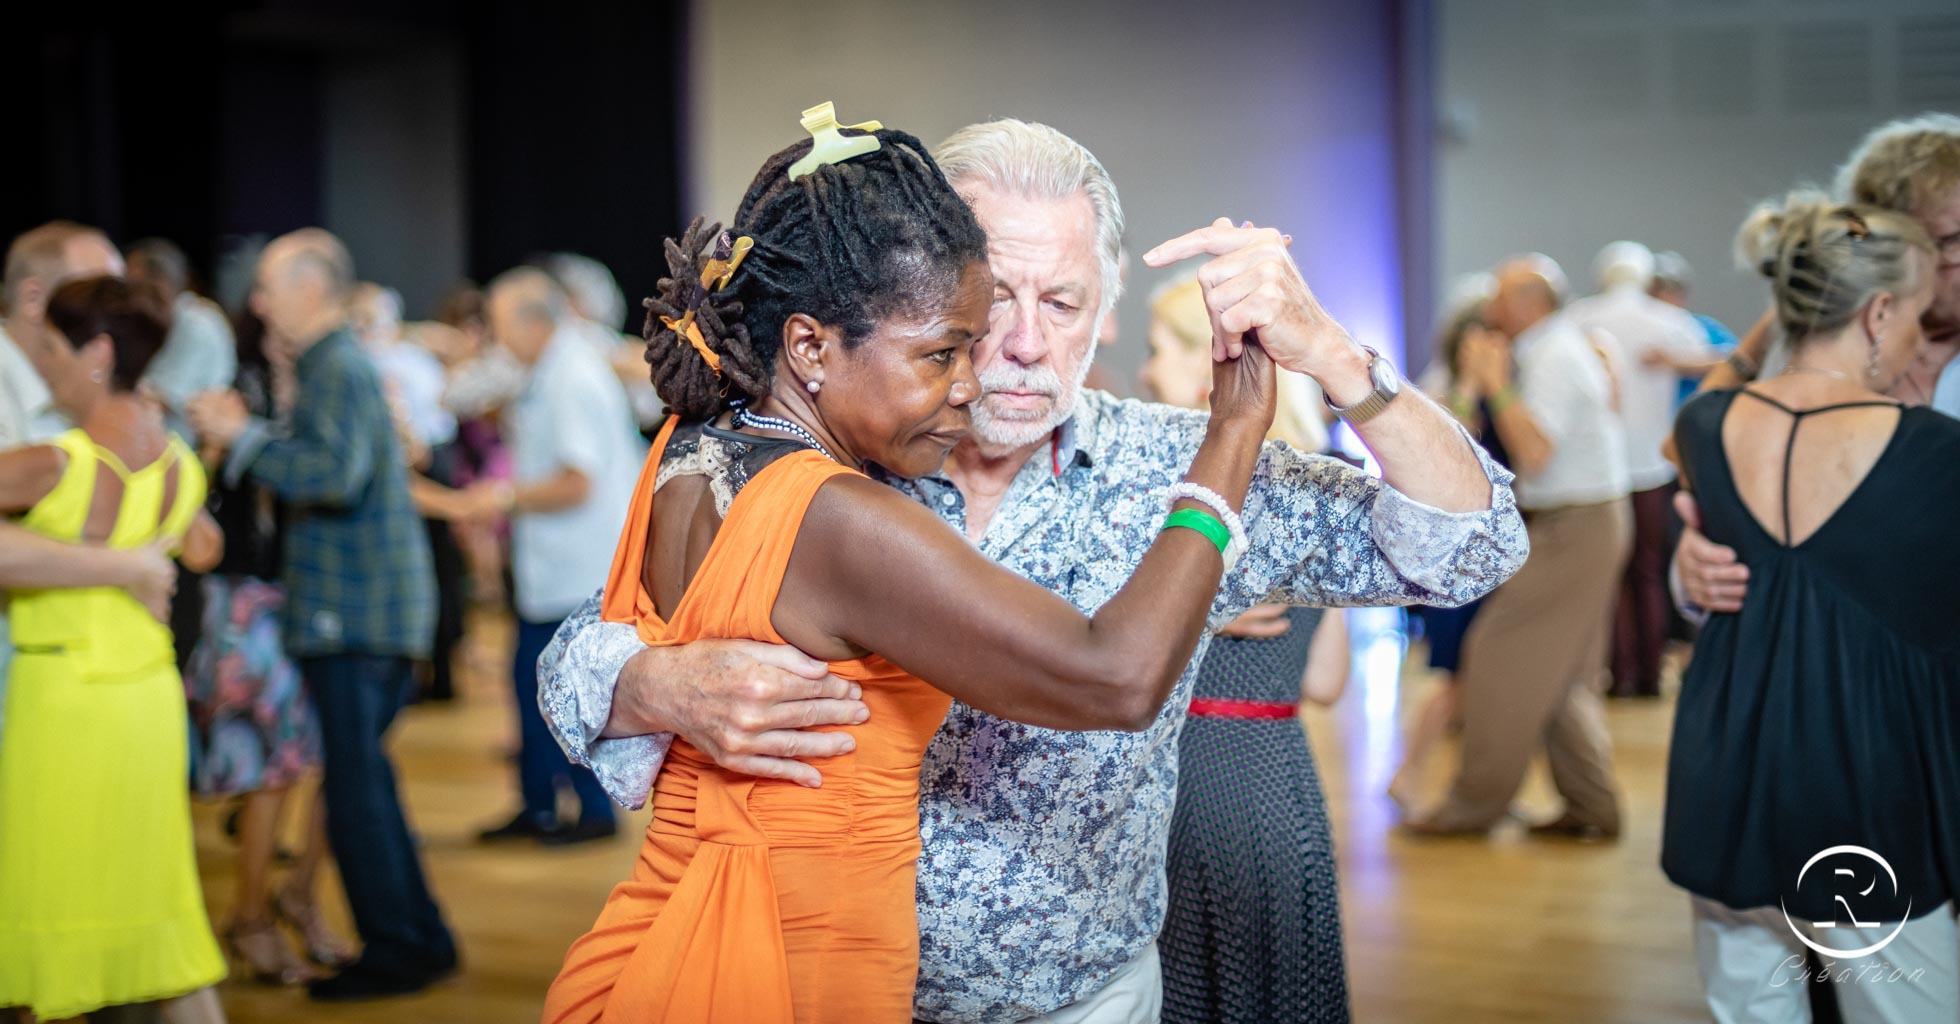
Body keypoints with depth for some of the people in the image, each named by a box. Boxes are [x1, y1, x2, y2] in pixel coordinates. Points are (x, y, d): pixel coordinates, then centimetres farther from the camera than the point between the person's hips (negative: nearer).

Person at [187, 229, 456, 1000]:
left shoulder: (339, 369, -12)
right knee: (362, 779, 16)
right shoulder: (337, 364, 20)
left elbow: (336, 475, -25)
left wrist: (245, 436, -18)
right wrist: (244, 439, 15)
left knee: (354, 786, -5)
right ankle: (418, 941, 22)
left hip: (351, 617, -10)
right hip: (381, 613, 10)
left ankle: (396, 949, 1)